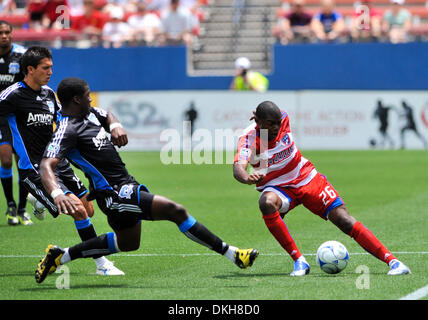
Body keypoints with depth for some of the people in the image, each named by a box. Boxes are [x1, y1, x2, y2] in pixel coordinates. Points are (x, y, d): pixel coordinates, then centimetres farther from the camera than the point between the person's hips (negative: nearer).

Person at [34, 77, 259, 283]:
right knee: (176, 211, -17)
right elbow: (46, 166, -29)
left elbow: (107, 117, 29)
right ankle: (229, 253, -9)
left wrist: (115, 126, 3)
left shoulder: (88, 112, 7)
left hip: (125, 184, 11)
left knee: (128, 243, 29)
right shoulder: (66, 131, -19)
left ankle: (60, 256, 34)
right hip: (114, 193, -11)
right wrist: (57, 194, -48)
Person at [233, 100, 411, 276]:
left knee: (344, 221, -10)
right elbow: (238, 169, -42)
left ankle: (392, 261, -9)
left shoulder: (283, 119, -13)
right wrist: (247, 178, -60)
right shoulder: (249, 138, -24)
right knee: (267, 203, -37)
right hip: (277, 187, -2)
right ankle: (298, 261, -28)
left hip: (306, 177, 2)